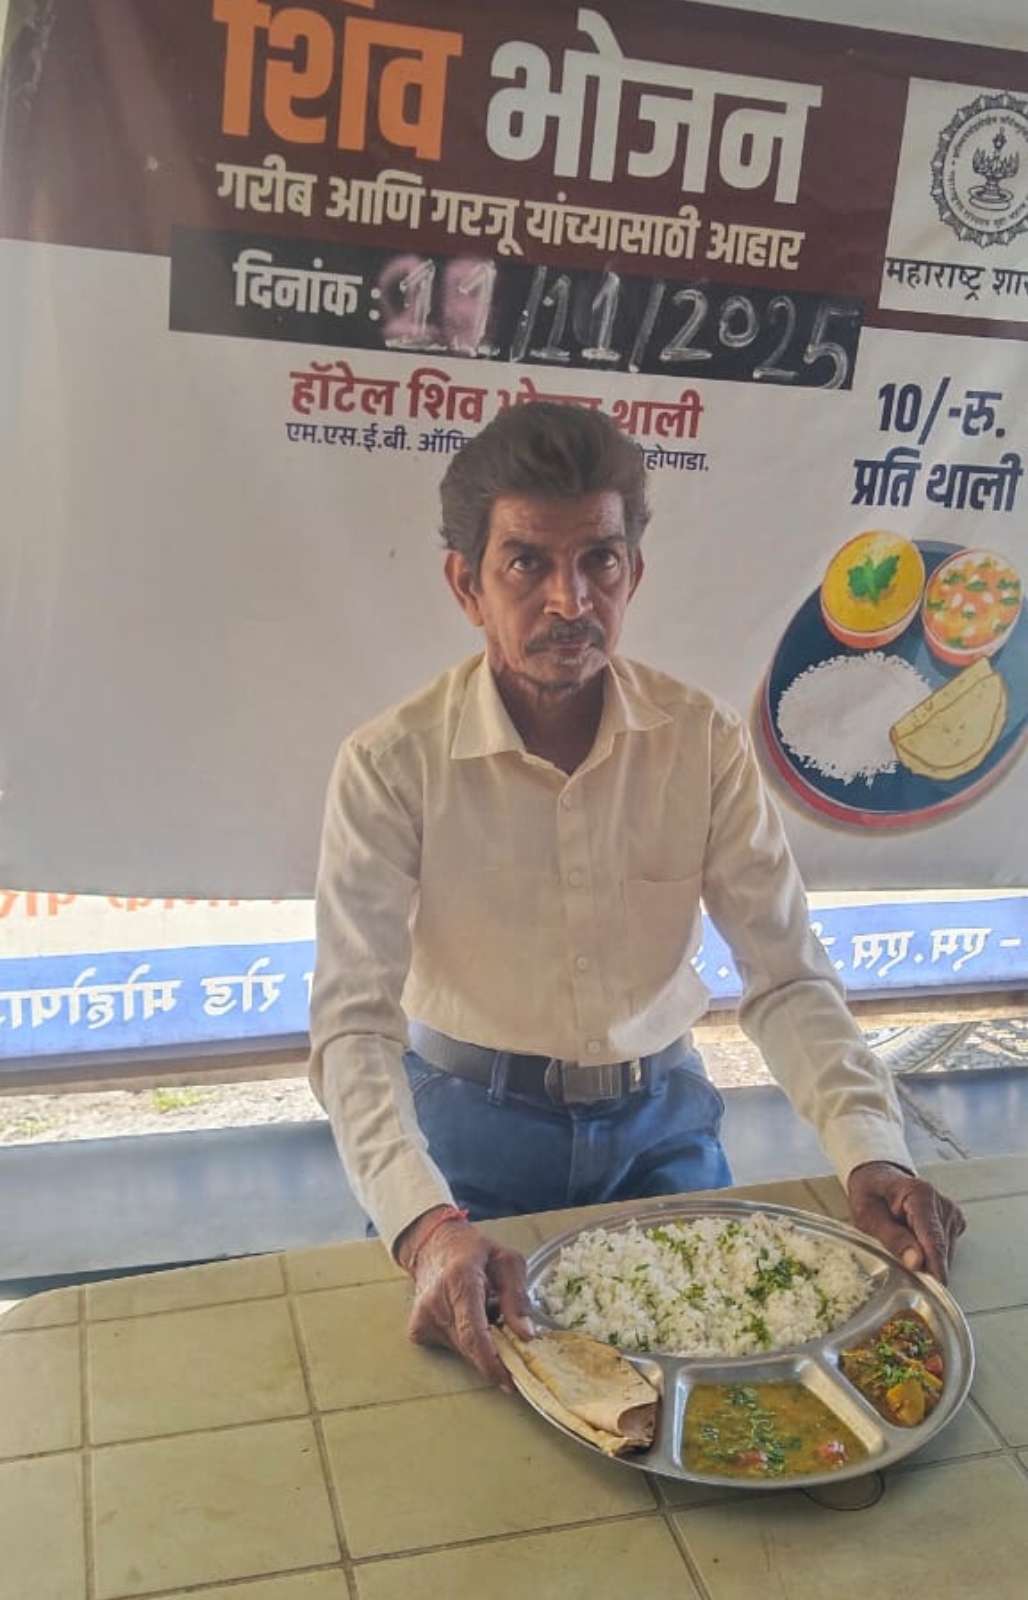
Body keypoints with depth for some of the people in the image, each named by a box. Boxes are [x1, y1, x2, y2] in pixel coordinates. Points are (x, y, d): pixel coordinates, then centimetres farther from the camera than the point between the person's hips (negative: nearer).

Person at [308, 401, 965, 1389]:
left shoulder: (704, 742, -11)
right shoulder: (391, 766, -20)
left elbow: (786, 979, -11)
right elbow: (354, 1023, -25)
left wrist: (871, 1153, -27)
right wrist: (426, 1225, -41)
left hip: (659, 1115, 3)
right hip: (474, 1128, -2)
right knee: (493, 1376, -8)